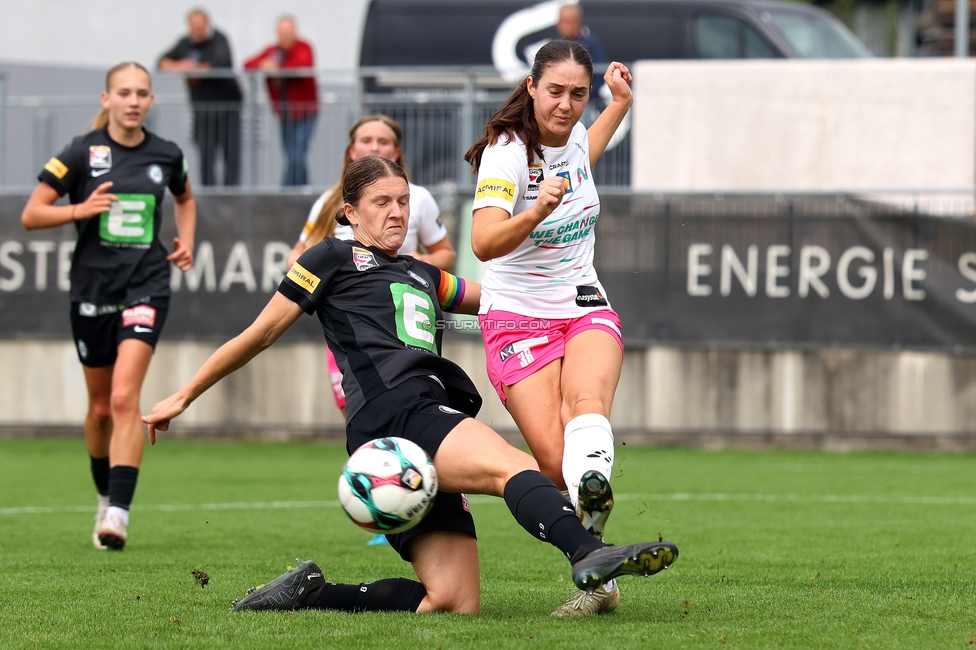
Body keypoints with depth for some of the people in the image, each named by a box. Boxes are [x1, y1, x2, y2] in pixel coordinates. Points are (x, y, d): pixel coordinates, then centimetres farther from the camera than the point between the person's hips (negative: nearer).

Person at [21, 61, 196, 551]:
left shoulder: (165, 155, 4)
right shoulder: (83, 153, -4)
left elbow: (185, 198, 28)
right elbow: (30, 216, -3)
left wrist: (186, 240, 11)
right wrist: (79, 209, -18)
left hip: (146, 286, 0)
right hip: (92, 289, 0)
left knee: (124, 399, -17)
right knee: (100, 406, 12)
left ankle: (118, 513, -22)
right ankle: (105, 497, 36)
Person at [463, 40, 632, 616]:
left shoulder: (572, 135, 4)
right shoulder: (508, 151, -16)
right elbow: (484, 243, -31)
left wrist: (621, 105, 30)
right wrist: (537, 211, -47)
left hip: (584, 309, 4)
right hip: (518, 318, -4)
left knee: (588, 398, -31)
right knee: (553, 458, -20)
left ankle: (594, 485, -62)